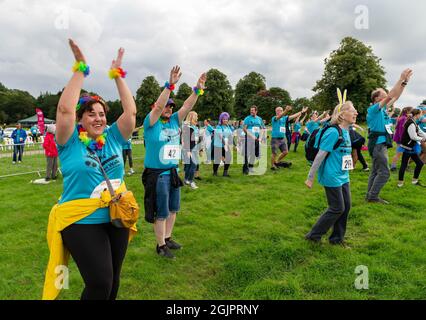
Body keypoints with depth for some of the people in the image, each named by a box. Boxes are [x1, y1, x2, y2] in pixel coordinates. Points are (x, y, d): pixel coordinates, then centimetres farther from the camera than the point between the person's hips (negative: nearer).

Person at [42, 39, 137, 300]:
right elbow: (65, 109, -20)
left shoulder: (113, 137, 3)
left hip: (117, 219, 4)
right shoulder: (71, 141, -6)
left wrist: (118, 76, -2)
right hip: (82, 222, -4)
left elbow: (131, 111, -4)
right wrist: (80, 70, -16)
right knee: (99, 283, -7)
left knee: (113, 282, 16)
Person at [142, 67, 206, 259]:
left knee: (173, 209, 17)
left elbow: (187, 106, -1)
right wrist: (170, 84, -32)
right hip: (157, 174, -7)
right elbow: (159, 105, -25)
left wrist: (197, 89, -12)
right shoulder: (151, 123, -9)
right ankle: (161, 246, 19)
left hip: (173, 172, 7)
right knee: (161, 212, 3)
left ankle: (167, 238, 34)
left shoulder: (174, 121, 7)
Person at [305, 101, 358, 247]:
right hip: (332, 177, -9)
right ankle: (314, 235, 16)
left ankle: (337, 238, 28)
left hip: (343, 176, 9)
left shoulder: (346, 131, 8)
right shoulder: (333, 132, -20)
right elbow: (320, 155, -19)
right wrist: (310, 177, -17)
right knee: (337, 208, 0)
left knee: (346, 206, 12)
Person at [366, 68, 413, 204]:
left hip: (380, 143, 10)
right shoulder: (373, 109, -12)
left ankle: (370, 195, 16)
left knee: (376, 171, 11)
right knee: (384, 172, -9)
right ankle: (373, 196, -3)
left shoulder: (382, 109, 14)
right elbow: (390, 96, -21)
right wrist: (401, 79, -19)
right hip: (378, 144, -10)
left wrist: (404, 82, 10)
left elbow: (395, 97, 18)